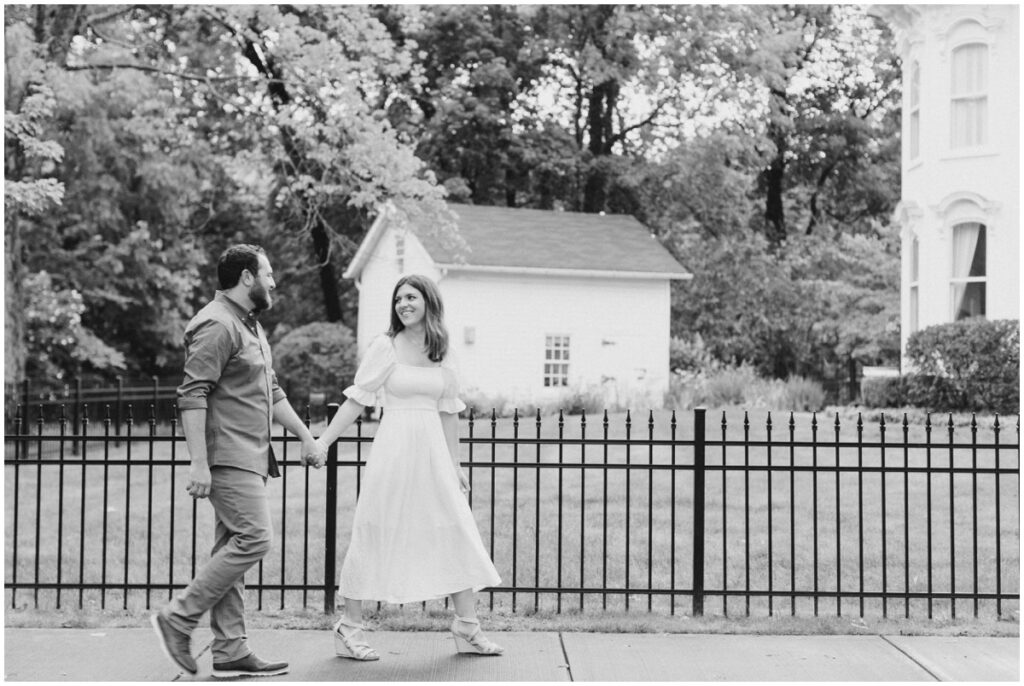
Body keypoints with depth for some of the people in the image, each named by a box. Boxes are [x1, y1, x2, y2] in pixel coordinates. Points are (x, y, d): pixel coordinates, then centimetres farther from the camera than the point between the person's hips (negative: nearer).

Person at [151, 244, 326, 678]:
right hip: (227, 456, -10)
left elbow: (271, 391, 27)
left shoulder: (250, 325, 21)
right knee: (254, 538, -15)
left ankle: (230, 652, 10)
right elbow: (192, 395, -18)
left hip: (249, 457, 10)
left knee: (232, 548, 8)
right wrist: (198, 462, -23)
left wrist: (306, 437, 22)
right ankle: (178, 619, -6)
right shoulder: (217, 325, -11)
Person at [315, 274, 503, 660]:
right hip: (394, 449, -4)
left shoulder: (442, 352, 9)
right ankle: (350, 627, 11)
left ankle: (467, 627, 14)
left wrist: (455, 465, 14)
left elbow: (448, 411, 14)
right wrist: (323, 441, -7)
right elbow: (357, 400, -2)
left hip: (432, 453, 4)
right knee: (375, 535, 0)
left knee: (458, 534, 3)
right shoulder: (385, 347, -2)